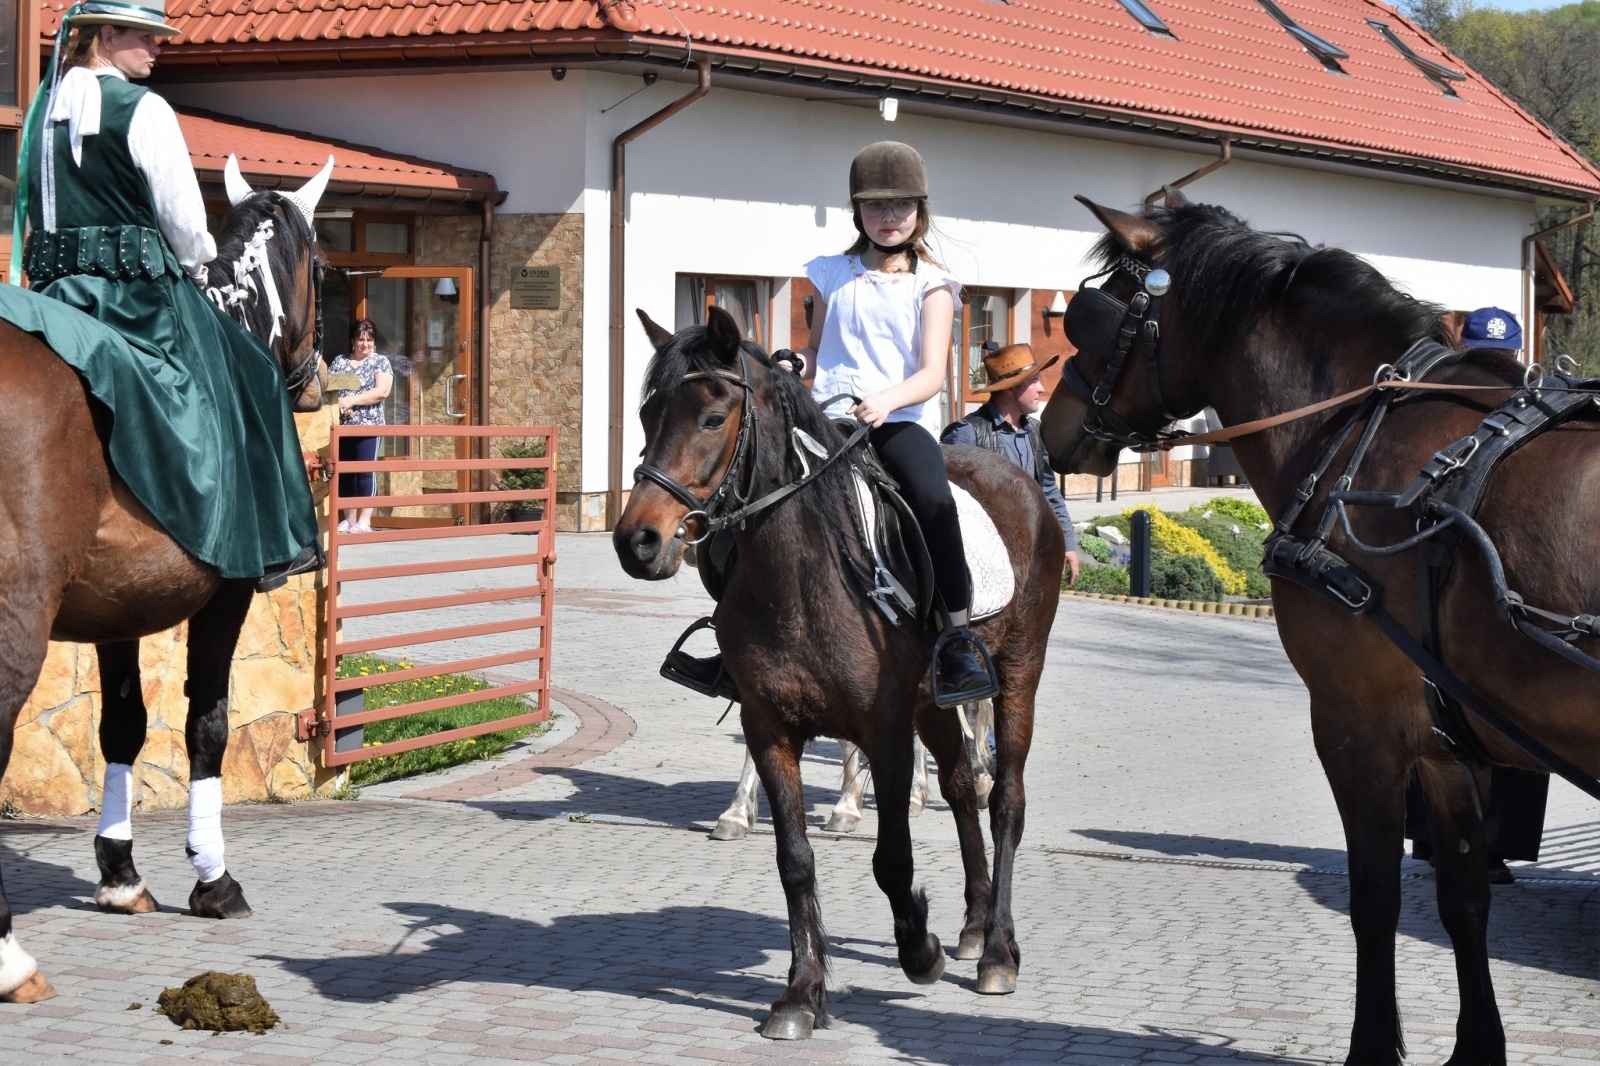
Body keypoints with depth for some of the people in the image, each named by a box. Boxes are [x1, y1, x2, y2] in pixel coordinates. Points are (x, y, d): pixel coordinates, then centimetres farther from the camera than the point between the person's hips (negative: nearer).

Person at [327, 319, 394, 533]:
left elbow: (382, 391, -9)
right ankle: (348, 519, 10)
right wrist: (336, 402, -12)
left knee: (366, 471, -9)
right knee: (345, 473, 5)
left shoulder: (380, 362, 4)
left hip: (368, 426, -4)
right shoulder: (339, 362, 14)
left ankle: (364, 520, -9)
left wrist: (352, 400, -16)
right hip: (342, 426, 4)